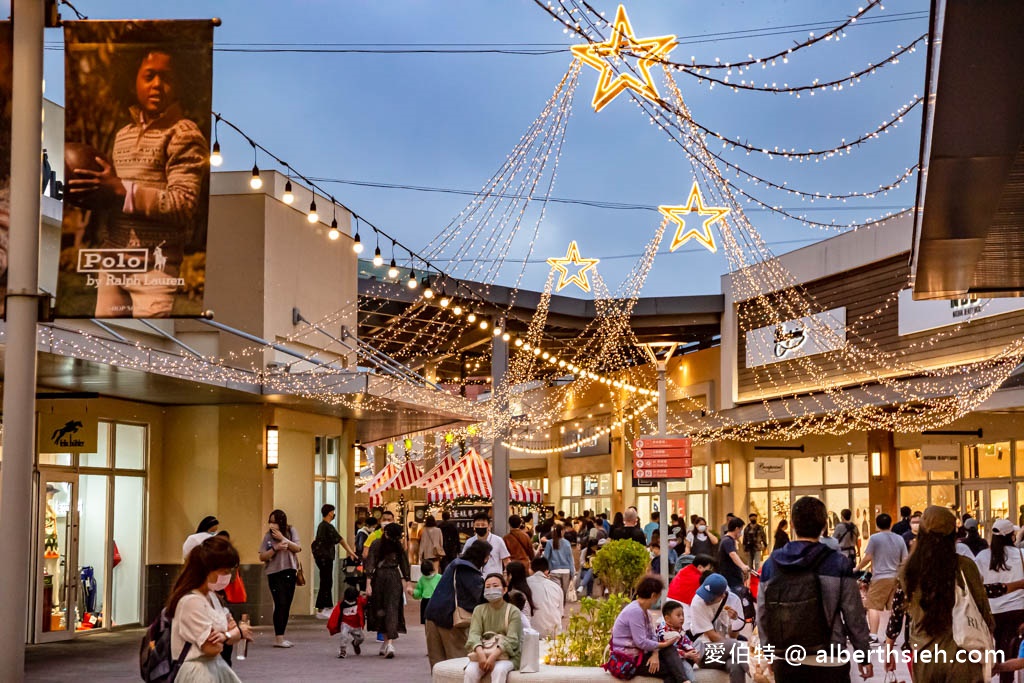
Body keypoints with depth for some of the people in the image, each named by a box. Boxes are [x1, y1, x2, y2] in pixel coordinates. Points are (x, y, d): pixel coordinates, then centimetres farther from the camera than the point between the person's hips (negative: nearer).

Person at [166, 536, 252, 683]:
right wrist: (237, 632, -4)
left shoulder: (211, 596, 9)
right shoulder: (191, 601, -21)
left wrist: (226, 635, -18)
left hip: (215, 667, 9)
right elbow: (212, 648, -23)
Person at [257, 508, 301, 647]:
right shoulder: (268, 536, -1)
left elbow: (298, 548, -6)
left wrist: (283, 538, -16)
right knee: (280, 604, -13)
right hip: (274, 573, -3)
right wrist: (276, 548, -17)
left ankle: (280, 637, 13)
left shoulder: (291, 531, 4)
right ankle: (278, 638, -12)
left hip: (289, 572, 3)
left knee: (286, 605, 5)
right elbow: (262, 557, -4)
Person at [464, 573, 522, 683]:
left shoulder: (513, 612, -1)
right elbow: (474, 634, -6)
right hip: (483, 654, 3)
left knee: (499, 670, -36)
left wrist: (494, 656, -30)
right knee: (470, 671, -28)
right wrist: (480, 653, -28)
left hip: (507, 655, -3)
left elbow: (512, 639, -14)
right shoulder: (479, 610, 9)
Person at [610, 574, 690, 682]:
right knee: (673, 669, -12)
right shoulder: (635, 611, -20)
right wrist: (664, 644, -13)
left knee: (670, 651, -11)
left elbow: (652, 636, 5)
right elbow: (641, 642, -25)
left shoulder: (644, 611, 12)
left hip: (638, 654, 9)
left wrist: (655, 654, -14)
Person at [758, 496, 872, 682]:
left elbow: (762, 615, 6)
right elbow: (854, 614, -5)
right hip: (828, 662, -3)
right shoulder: (837, 562, -9)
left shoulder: (771, 564, 0)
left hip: (785, 663, 3)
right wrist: (864, 655, 6)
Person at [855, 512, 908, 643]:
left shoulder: (875, 538, -6)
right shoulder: (899, 539, 9)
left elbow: (867, 558, -7)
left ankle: (873, 636, -11)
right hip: (896, 578, 6)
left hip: (880, 577, -5)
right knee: (894, 608, 10)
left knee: (873, 606, -4)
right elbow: (905, 561, 10)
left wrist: (857, 568, 7)